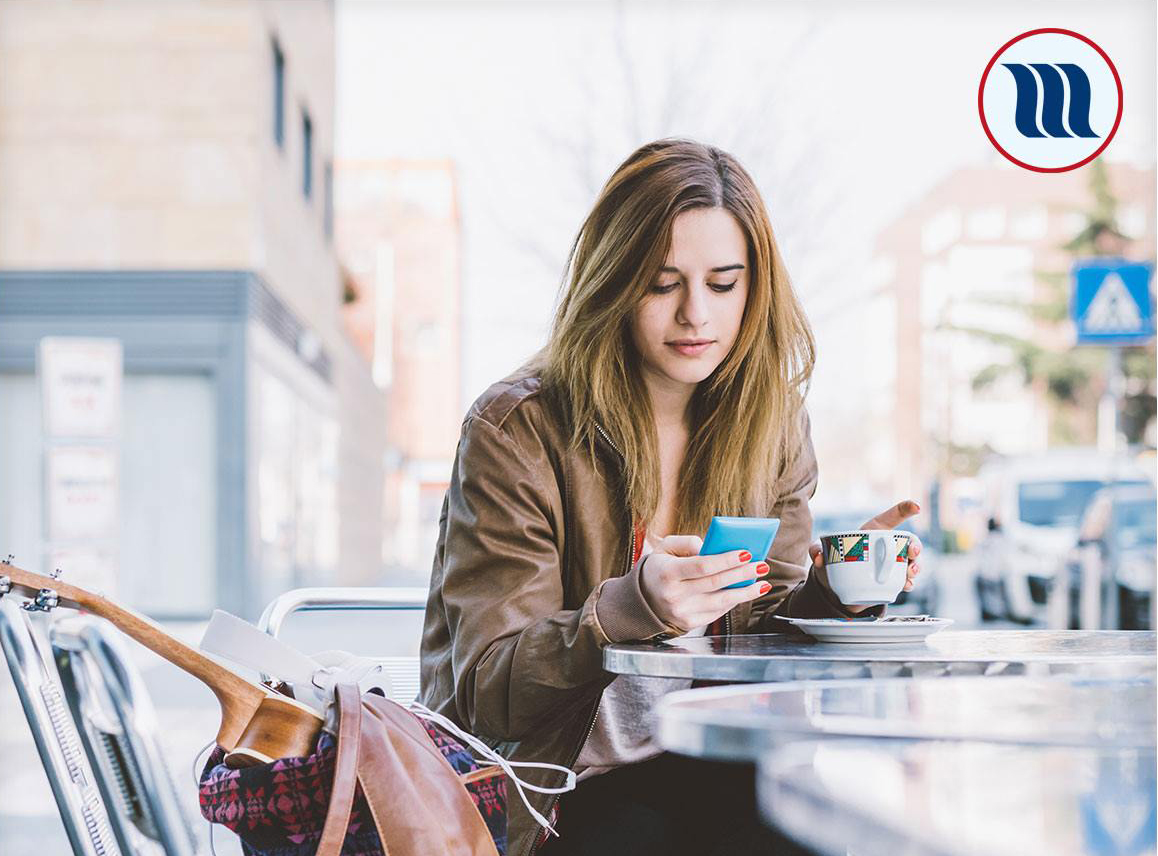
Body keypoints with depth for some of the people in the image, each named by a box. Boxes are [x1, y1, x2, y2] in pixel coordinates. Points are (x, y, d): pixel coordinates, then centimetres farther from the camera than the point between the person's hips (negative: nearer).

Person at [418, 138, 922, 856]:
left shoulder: (771, 419, 6)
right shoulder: (514, 432, -10)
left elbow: (763, 626, 13)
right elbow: (488, 690, -14)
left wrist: (836, 581, -9)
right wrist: (628, 612, -32)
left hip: (715, 775, 5)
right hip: (559, 790, -5)